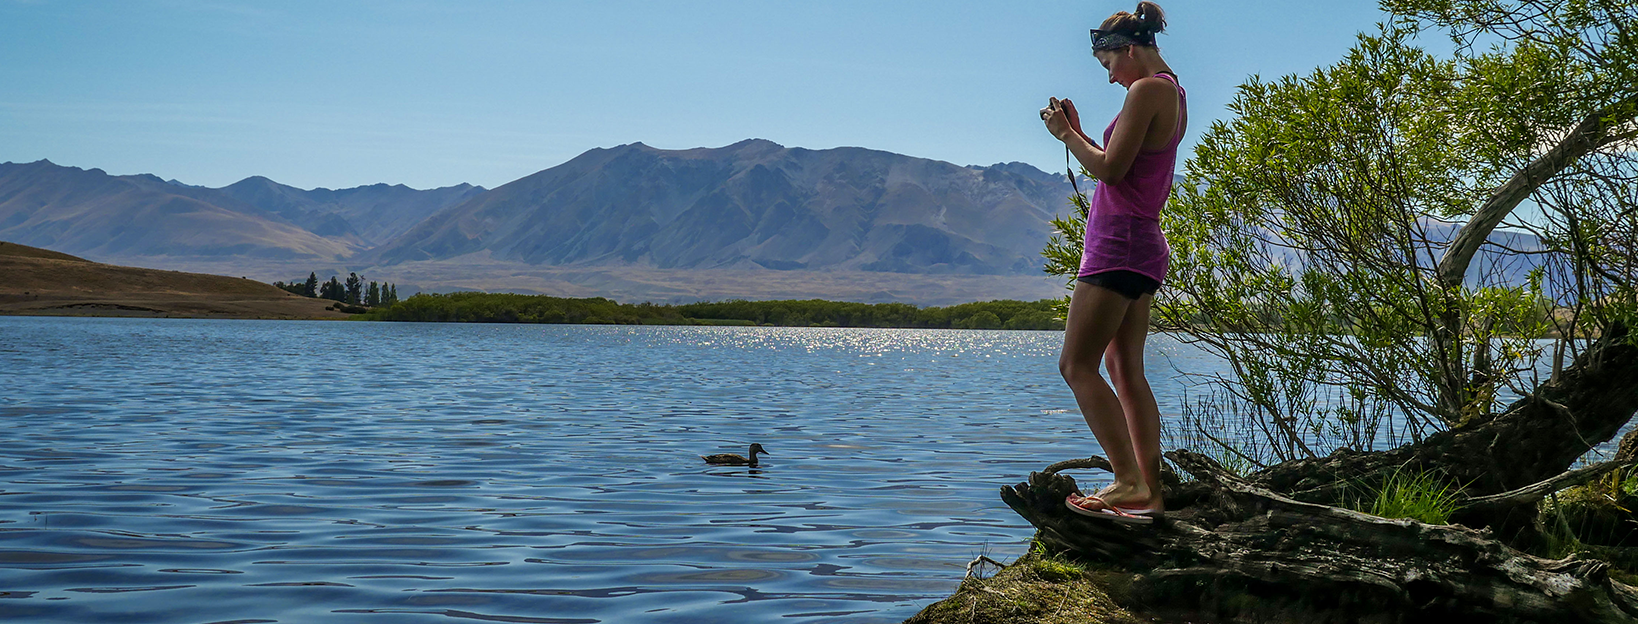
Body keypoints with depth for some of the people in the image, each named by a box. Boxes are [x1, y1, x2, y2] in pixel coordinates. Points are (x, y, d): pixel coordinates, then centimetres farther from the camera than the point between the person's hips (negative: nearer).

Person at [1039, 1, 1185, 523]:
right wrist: (1075, 132, 16)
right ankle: (1150, 493, 9)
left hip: (1119, 242, -10)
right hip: (1144, 248, 10)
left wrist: (1065, 134, -3)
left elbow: (1110, 170, -17)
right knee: (1126, 370, 10)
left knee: (1076, 365, -9)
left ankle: (1130, 483, -15)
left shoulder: (1147, 90, -12)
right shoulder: (1173, 94, 18)